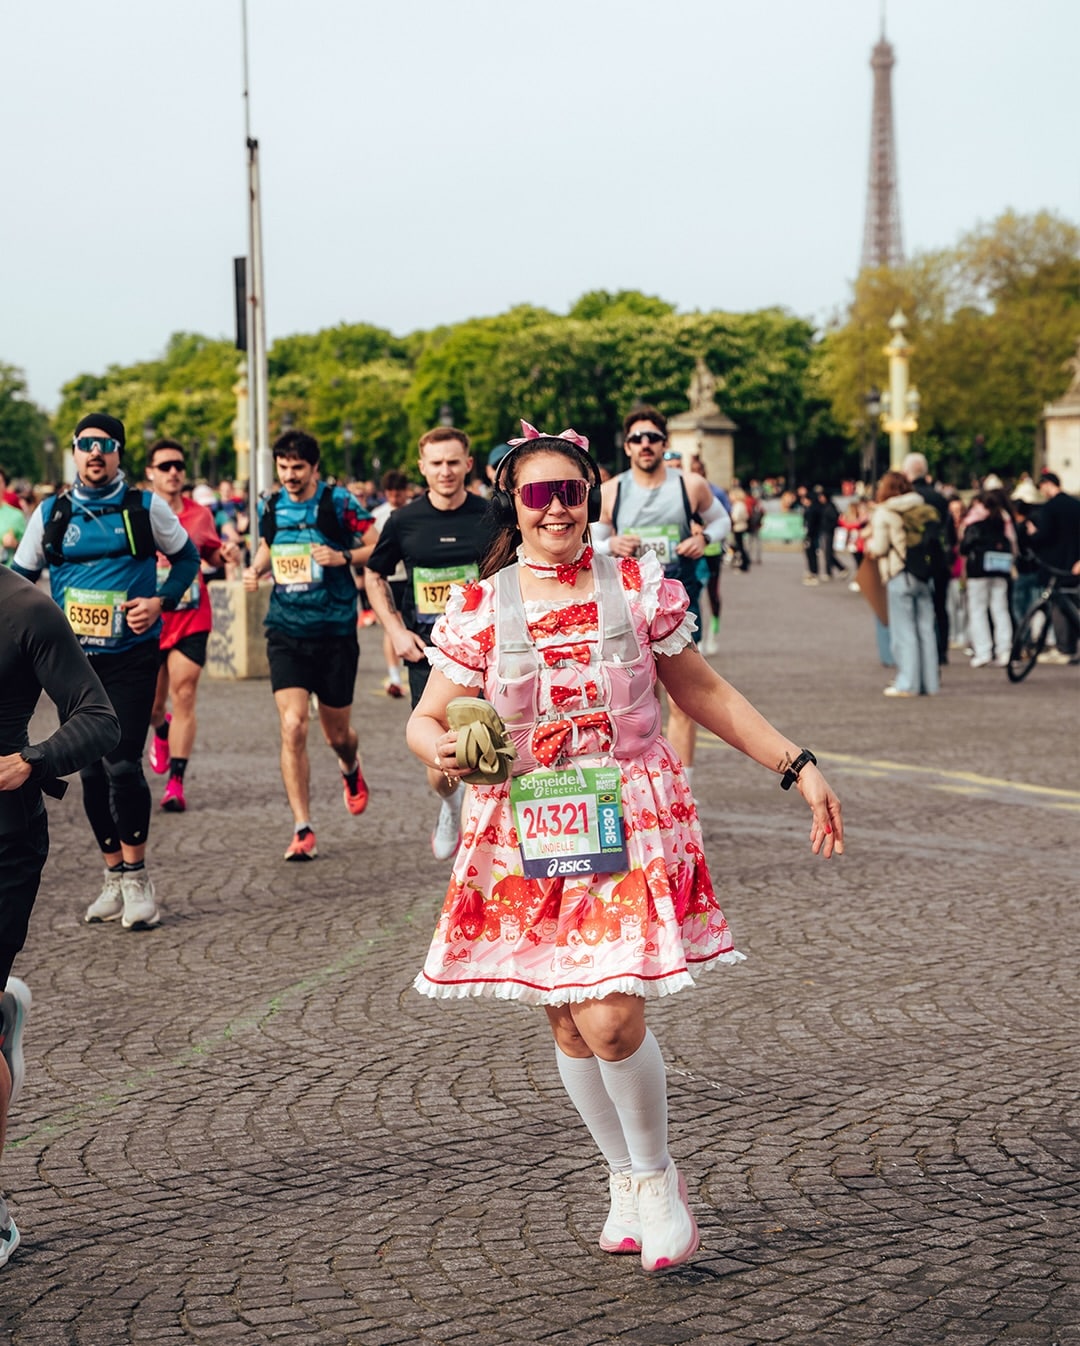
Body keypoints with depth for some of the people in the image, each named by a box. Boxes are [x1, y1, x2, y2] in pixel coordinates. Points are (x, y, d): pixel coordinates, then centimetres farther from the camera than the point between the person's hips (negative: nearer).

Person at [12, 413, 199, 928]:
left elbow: (186, 557, 10)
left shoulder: (146, 508, 0)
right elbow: (20, 577, 15)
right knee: (92, 770, 6)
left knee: (123, 765, -13)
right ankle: (115, 877, 18)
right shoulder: (51, 514, 6)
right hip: (74, 659, 3)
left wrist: (160, 601, -5)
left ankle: (137, 878, 0)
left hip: (131, 655, -3)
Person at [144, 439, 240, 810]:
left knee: (184, 695, -8)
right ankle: (162, 731, 46)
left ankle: (176, 782, -6)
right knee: (151, 706, 8)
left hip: (191, 619, 0)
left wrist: (226, 554, -2)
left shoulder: (200, 515, 3)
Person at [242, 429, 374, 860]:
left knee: (337, 734, 10)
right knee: (292, 726, -14)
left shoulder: (338, 502, -7)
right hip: (286, 633, 2)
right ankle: (302, 830, -8)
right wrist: (256, 569, 3)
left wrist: (344, 557, -22)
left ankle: (351, 768, 49)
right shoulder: (271, 507, 5)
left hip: (335, 631, -2)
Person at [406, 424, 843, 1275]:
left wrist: (799, 767, 7)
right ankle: (627, 1177, 32)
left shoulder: (640, 589, 0)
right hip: (527, 838, 2)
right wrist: (442, 748, -23)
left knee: (611, 1017, -13)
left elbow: (706, 694, 9)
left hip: (631, 829, -2)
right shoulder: (479, 609, -1)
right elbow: (427, 718, 2)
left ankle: (656, 1176, 13)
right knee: (568, 1025, 8)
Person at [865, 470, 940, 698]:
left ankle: (907, 683, -2)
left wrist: (869, 545, 10)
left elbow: (880, 547, -10)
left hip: (899, 576, -5)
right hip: (924, 576, 5)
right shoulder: (923, 510, 8)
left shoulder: (883, 514, -6)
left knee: (903, 630, -1)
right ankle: (929, 681, 12)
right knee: (925, 629, 9)